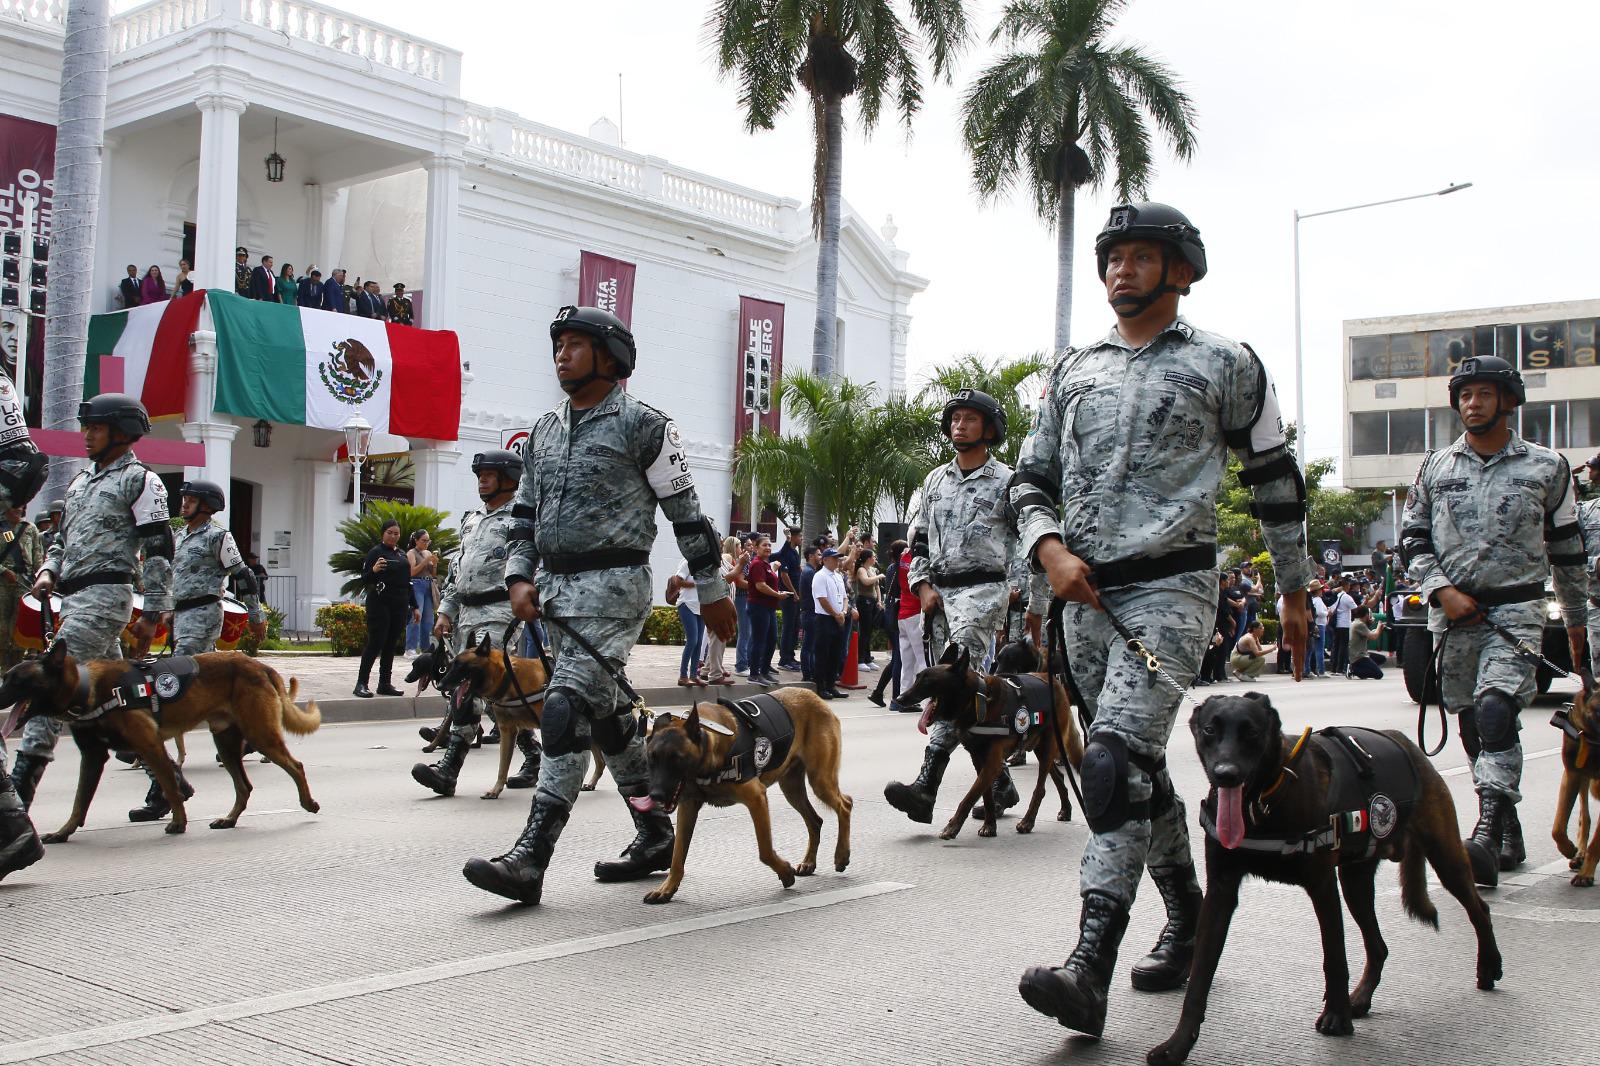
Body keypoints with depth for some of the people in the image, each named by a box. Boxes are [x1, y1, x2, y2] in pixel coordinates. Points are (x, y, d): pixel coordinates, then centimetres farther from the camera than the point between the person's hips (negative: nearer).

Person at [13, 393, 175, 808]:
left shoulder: (140, 480, -5)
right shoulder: (82, 479, 21)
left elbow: (159, 552, -9)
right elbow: (63, 537, 28)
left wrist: (152, 615, -13)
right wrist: (49, 570, 6)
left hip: (104, 595, -9)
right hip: (73, 597, 9)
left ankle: (22, 779, -20)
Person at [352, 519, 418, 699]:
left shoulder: (401, 555, 18)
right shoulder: (375, 552, -3)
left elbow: (407, 583, 24)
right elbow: (364, 579, -8)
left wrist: (414, 607, 20)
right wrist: (374, 570, -29)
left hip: (399, 606, 7)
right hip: (380, 605, -7)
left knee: (391, 645, 6)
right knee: (375, 643, -9)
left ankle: (385, 684, 10)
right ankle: (361, 683, -6)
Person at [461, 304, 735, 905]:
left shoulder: (642, 424, -5)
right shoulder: (545, 431, 16)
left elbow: (686, 513, -3)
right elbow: (526, 512, 20)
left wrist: (712, 592, -1)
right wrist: (520, 578, 4)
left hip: (612, 585, -8)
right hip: (554, 588, 8)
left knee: (568, 709, -16)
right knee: (607, 713, 13)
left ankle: (529, 861, -17)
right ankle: (656, 838, 25)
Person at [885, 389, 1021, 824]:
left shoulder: (1005, 482, 0)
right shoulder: (935, 480, 16)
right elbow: (919, 539, 18)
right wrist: (923, 585, 4)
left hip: (982, 590, -6)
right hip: (939, 592, 6)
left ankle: (925, 787, -26)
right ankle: (1000, 784, 20)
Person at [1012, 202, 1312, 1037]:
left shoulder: (1225, 366, 3)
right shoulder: (1073, 371, 15)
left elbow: (1276, 480, 10)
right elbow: (1030, 479, 16)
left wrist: (1294, 593, 13)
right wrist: (1051, 551, -4)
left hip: (1170, 590, -6)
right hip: (1085, 595, 6)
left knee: (1118, 761, -21)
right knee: (1141, 767, 13)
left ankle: (1089, 972, -25)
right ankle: (1187, 921, 32)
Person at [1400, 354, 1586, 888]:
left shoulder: (1546, 467, 4)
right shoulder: (1437, 467, 8)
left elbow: (1567, 548, 12)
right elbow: (1412, 535, 11)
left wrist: (1577, 619, 16)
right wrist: (1442, 590, -5)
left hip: (1515, 609, -3)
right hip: (1453, 613, 3)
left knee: (1496, 712, -22)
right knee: (1472, 726, 7)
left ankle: (1487, 836, -28)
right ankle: (1510, 832, 22)